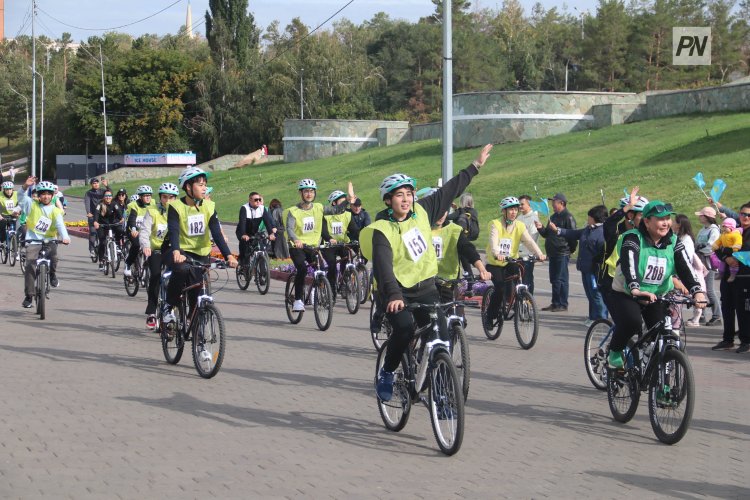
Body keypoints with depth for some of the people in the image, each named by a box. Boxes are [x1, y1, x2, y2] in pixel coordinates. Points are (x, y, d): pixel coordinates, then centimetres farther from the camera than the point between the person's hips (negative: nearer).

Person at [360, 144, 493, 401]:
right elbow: (383, 267, -28)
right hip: (396, 292, -5)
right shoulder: (382, 230, -16)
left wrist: (475, 166, 15)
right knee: (404, 328, -29)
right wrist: (394, 296, -44)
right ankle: (386, 373, -5)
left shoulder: (421, 211, 1)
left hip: (425, 287, 5)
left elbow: (448, 191, 12)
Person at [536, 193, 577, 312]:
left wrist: (571, 249, -11)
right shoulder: (554, 217, 18)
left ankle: (562, 304, -3)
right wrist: (541, 228, 4)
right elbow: (547, 234, 22)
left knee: (561, 279, -7)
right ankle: (555, 303, 17)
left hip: (562, 254, -9)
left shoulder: (568, 217, -10)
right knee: (554, 279, 11)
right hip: (552, 253, 9)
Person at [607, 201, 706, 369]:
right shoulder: (633, 238, -18)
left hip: (657, 297, 5)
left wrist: (697, 291, -38)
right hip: (625, 296, -5)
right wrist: (635, 290, -55)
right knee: (631, 322, -33)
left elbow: (685, 268, -18)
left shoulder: (673, 242, -4)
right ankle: (614, 354, -6)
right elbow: (629, 265, -36)